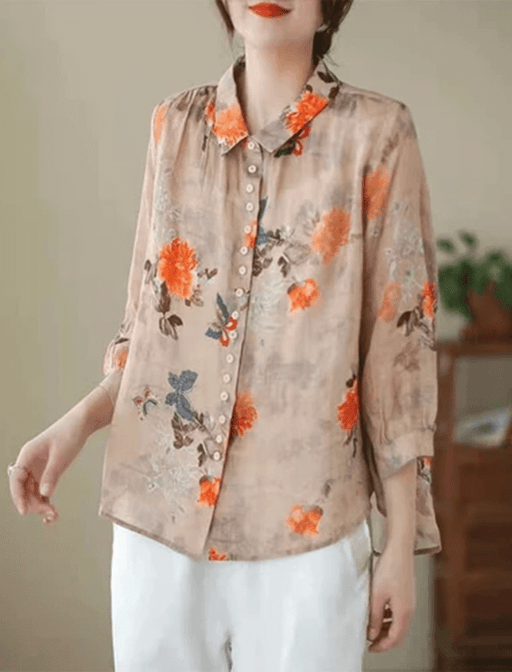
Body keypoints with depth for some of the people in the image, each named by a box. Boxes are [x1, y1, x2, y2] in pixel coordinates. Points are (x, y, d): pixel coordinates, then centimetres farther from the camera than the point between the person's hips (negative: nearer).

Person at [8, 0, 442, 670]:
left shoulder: (376, 130, -4)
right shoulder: (176, 123, 6)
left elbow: (401, 344, -3)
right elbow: (152, 330, 12)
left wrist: (403, 542, -3)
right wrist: (77, 423, -6)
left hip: (304, 536, -3)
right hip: (159, 521, 3)